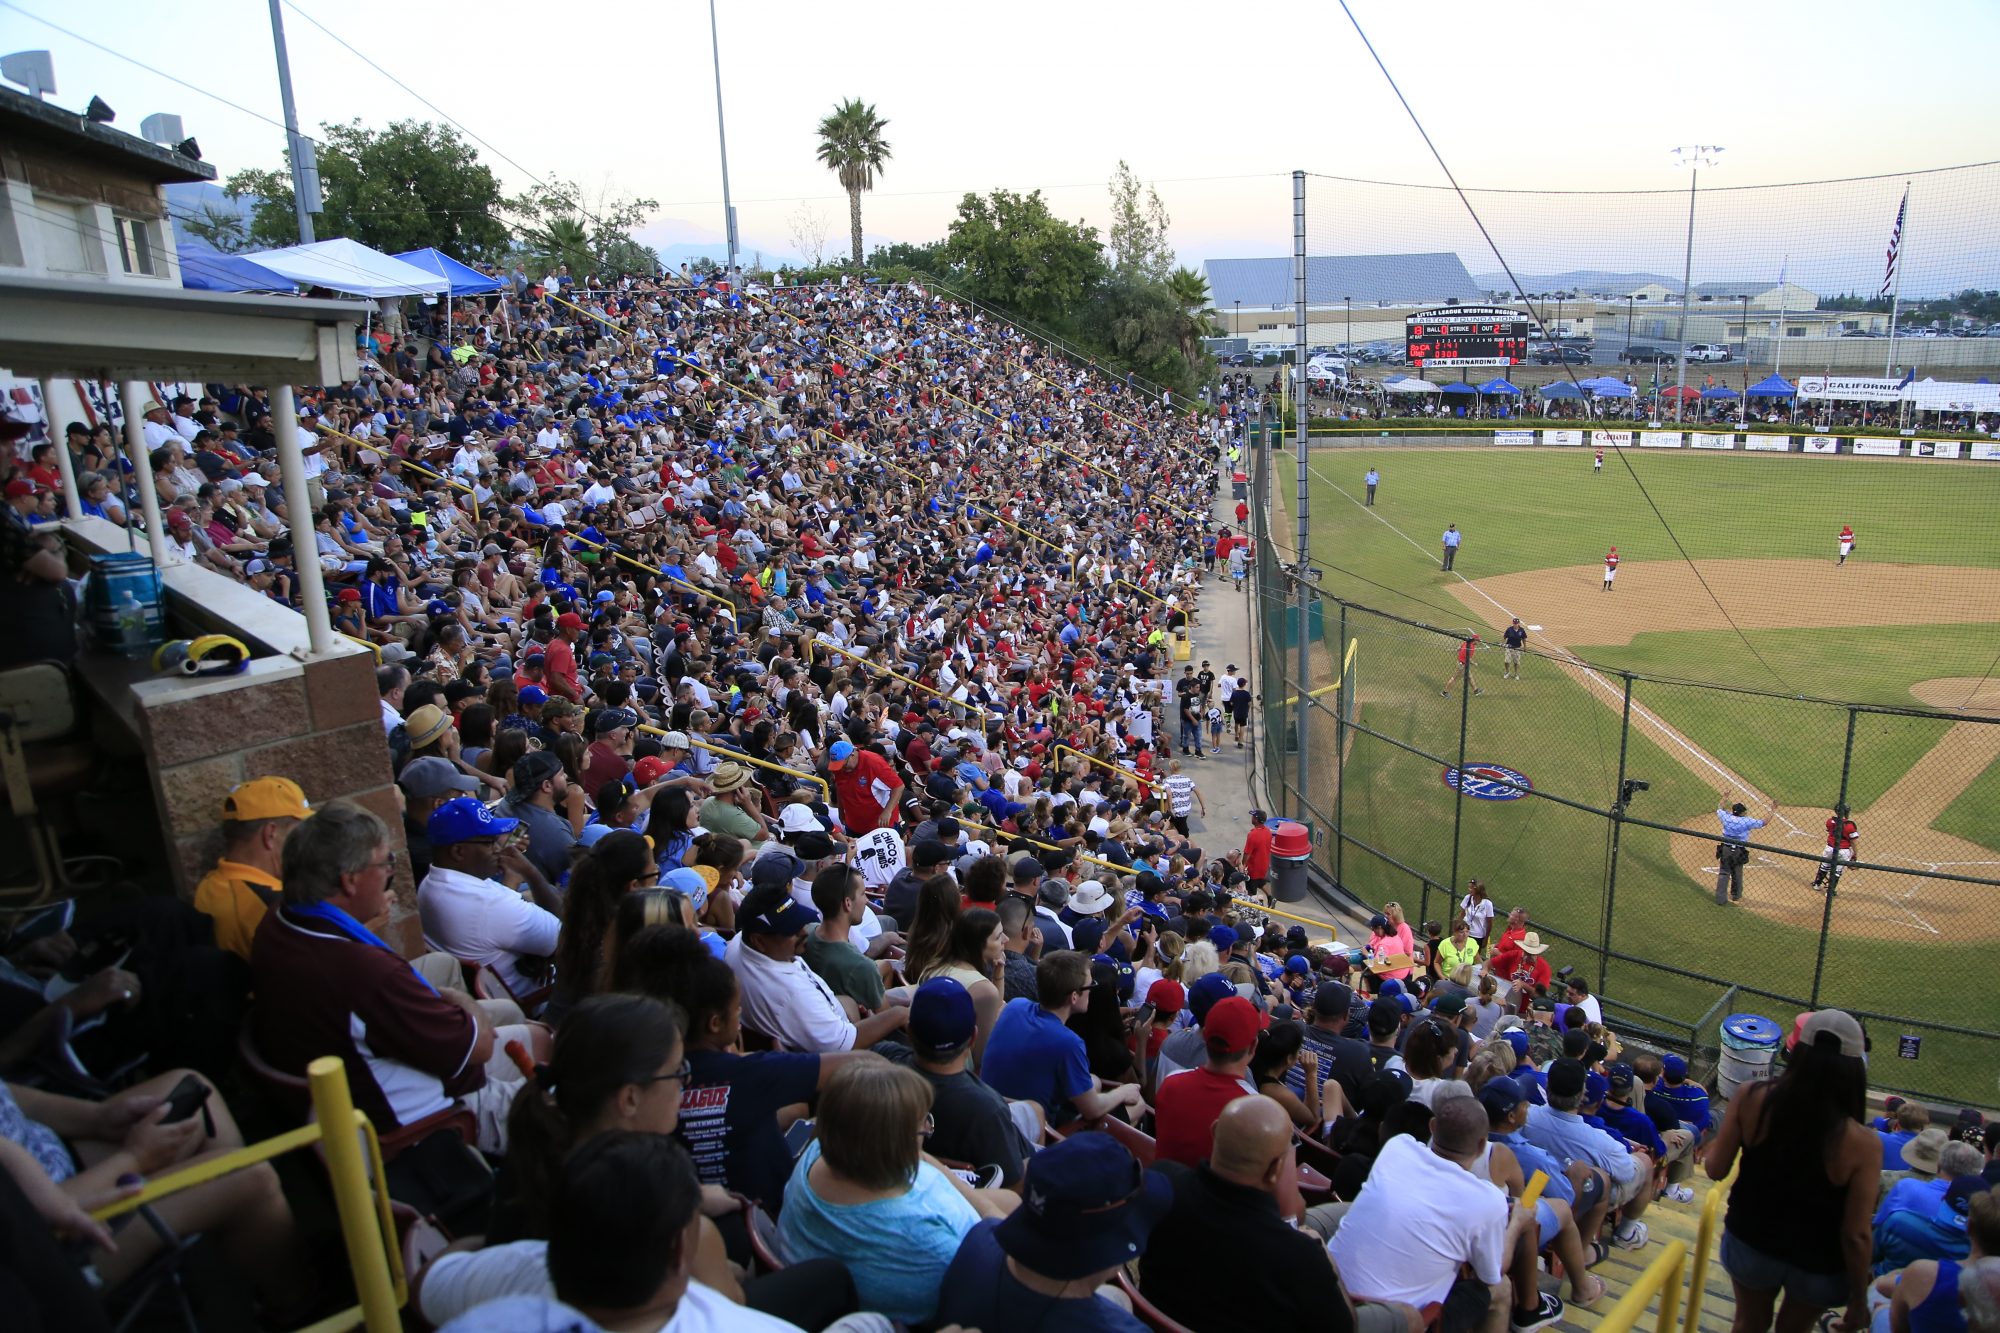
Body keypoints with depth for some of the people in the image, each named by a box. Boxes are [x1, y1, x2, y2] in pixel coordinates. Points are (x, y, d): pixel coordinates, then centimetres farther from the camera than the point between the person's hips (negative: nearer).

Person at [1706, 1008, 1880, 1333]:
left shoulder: (1752, 1099, -24)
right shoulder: (1861, 1145, -28)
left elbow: (1716, 1169, -13)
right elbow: (1855, 1237, -20)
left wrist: (1712, 1145, 10)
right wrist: (1858, 1301, -5)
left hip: (1750, 1243, 1)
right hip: (1816, 1265, -1)